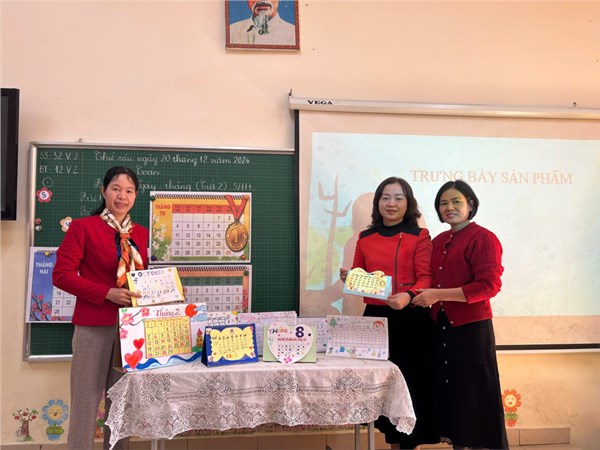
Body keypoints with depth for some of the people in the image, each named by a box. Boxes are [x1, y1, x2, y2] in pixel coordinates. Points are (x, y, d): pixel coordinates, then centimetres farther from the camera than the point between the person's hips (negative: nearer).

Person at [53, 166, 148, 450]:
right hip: (94, 326, -5)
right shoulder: (83, 227, -4)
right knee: (86, 400, 0)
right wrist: (107, 293, -19)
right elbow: (61, 275, -10)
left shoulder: (140, 233, 11)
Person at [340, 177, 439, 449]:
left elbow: (426, 278, -9)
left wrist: (408, 296, -28)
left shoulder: (420, 236, -1)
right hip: (375, 317, 4)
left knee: (409, 384, 0)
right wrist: (349, 278, -7)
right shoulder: (365, 238, 10)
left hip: (411, 319, -4)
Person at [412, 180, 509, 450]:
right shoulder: (438, 242, 13)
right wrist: (419, 295, 3)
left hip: (470, 328, -7)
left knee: (472, 396, 2)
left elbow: (489, 285, -18)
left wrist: (438, 295, -20)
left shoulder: (482, 238, -9)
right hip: (441, 327, 7)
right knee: (449, 392, 12)